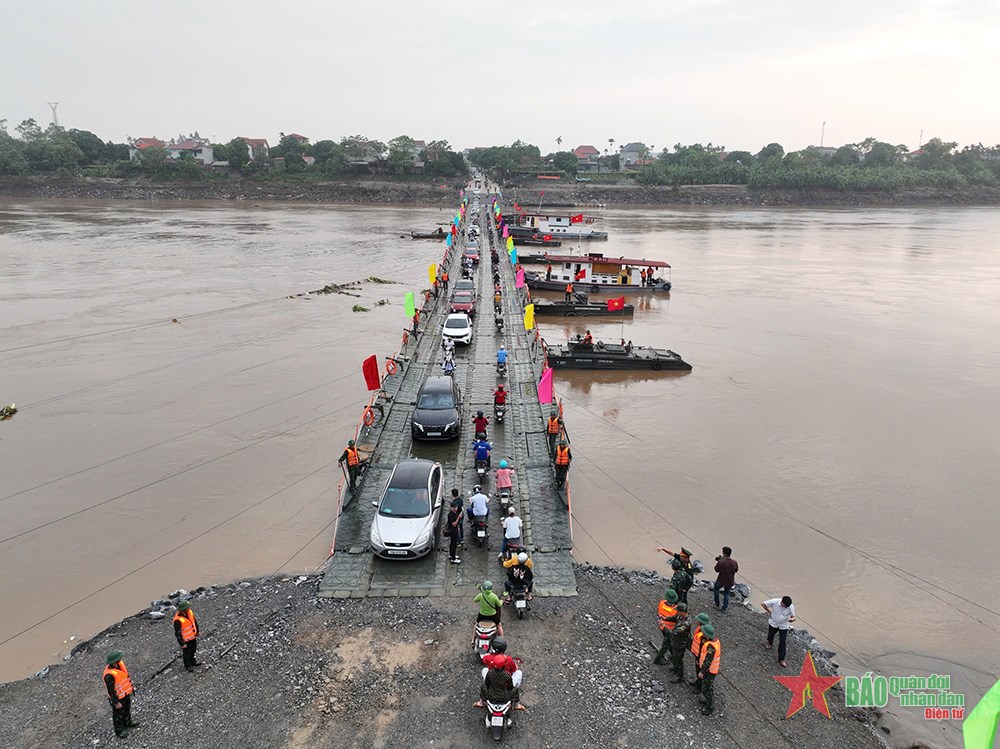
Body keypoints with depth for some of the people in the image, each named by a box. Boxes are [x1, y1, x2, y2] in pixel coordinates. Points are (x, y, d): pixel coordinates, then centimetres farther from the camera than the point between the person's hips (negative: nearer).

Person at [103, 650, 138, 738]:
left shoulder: (120, 664, -14)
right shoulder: (110, 675, -39)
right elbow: (110, 690, -28)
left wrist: (131, 686, 17)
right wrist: (116, 702, -18)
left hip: (126, 693, 8)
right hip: (118, 698, -8)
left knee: (127, 709, 29)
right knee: (118, 714, 16)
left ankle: (128, 722, 53)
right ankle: (119, 731, 39)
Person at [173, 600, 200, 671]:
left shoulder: (189, 612, -17)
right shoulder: (178, 620, -37)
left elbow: (194, 621, 1)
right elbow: (178, 633, -26)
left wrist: (197, 631, 11)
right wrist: (182, 643, -18)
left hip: (192, 636, 6)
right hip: (185, 639, -6)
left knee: (193, 649, 27)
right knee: (187, 652, 18)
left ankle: (192, 661, 52)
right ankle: (188, 665, 43)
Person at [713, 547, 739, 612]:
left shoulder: (721, 562, -29)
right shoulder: (734, 562, -20)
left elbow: (716, 570, -13)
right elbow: (736, 570, 0)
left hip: (721, 580, -2)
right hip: (730, 581, 2)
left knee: (716, 589, 28)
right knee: (726, 594, 26)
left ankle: (717, 605, 35)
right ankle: (724, 608, 35)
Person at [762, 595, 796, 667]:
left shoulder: (791, 607, -26)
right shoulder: (774, 602, -30)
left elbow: (793, 616, -12)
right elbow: (763, 604, -19)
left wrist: (792, 619, -36)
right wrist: (769, 612, -16)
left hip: (783, 626, -1)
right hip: (773, 623, 1)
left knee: (782, 642, 0)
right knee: (770, 635, 26)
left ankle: (781, 660, 14)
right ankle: (770, 643, 62)